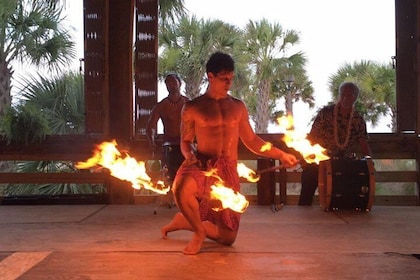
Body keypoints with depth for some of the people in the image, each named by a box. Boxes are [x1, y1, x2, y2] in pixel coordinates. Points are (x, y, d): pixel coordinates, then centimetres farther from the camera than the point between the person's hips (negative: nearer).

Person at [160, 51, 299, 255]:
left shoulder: (238, 107, 12)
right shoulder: (192, 108, 4)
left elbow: (251, 141, 17)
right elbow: (185, 141, 8)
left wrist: (281, 155, 9)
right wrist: (190, 156, -15)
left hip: (228, 172, 3)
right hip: (202, 167, -3)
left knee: (228, 238, 5)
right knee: (182, 188, -41)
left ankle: (183, 221, 31)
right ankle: (199, 232, -9)